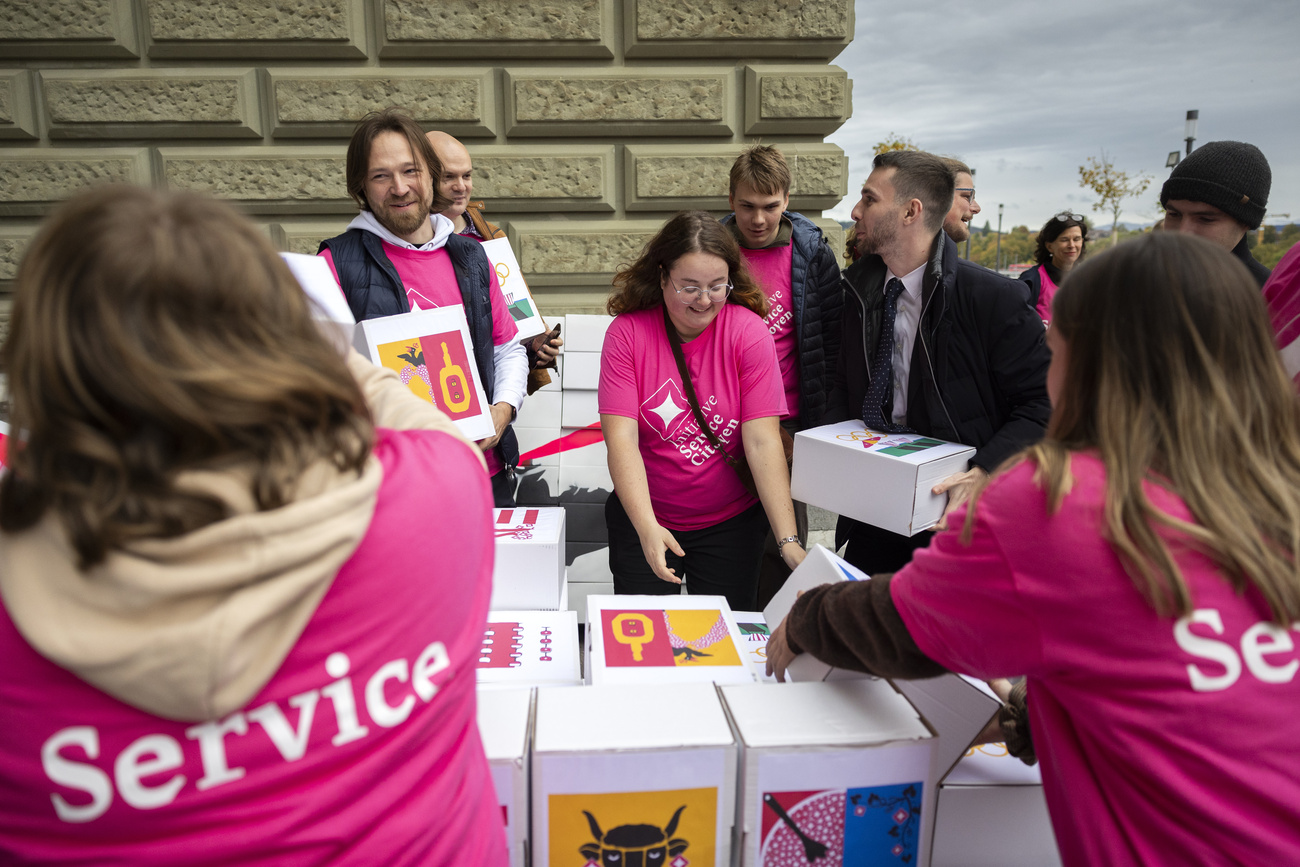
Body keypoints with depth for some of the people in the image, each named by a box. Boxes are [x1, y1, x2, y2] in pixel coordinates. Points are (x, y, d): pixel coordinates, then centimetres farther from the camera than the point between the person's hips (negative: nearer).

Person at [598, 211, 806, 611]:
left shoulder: (748, 331, -11)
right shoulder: (626, 332, -11)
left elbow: (763, 441, -16)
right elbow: (621, 438, -18)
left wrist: (789, 541, -24)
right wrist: (646, 527, -32)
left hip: (731, 522, 0)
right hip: (644, 520, 0)